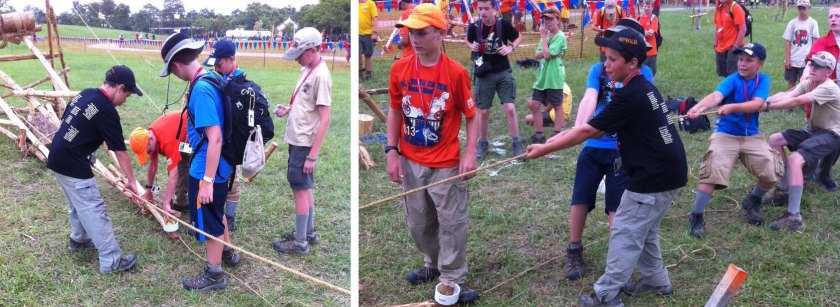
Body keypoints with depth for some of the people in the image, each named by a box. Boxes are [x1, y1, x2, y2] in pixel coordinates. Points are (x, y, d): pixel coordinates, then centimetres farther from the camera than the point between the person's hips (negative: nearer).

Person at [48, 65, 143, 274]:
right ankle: (111, 260, -1)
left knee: (77, 204, 26)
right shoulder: (106, 111, -18)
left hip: (58, 159, 9)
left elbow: (67, 124, 17)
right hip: (73, 166, -9)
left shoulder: (85, 94, 7)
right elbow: (120, 152, -11)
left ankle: (79, 239, 44)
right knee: (94, 210, -4)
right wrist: (131, 182, -3)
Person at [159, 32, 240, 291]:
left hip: (206, 169, -9)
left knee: (208, 221, 8)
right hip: (217, 165, 9)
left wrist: (207, 180, -27)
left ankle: (214, 275, 25)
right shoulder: (210, 80, 3)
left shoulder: (201, 89, -26)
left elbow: (215, 138, -29)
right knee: (216, 212, 27)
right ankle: (227, 253, 47)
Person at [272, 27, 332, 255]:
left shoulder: (321, 76, -19)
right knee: (304, 188, 18)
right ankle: (308, 233, 31)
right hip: (297, 140, 9)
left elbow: (324, 119, -22)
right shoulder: (306, 69, 9)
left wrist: (312, 155, -22)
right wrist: (288, 109, 4)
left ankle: (300, 243, 10)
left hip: (305, 144, -9)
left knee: (300, 189, 0)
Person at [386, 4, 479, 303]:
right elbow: (395, 112, 6)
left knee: (452, 224, 5)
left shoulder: (456, 72, -14)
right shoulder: (399, 69, -3)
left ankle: (452, 281, 20)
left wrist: (470, 154, -17)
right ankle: (433, 264, 42)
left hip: (446, 164, -4)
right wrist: (392, 152, -1)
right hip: (410, 163, 4)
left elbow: (472, 116, -7)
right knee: (418, 224, 19)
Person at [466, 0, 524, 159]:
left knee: (510, 108, -7)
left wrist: (511, 47, -13)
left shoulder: (503, 24, -10)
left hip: (504, 73, -1)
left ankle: (517, 144, 7)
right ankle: (482, 143, 25)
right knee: (483, 111, 7)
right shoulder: (475, 27, -7)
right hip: (484, 74, 1)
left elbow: (519, 38, 7)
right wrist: (471, 46, -7)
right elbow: (467, 40, 15)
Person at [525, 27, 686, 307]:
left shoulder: (631, 95, -21)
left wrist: (545, 148, -12)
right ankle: (656, 281, 37)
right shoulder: (645, 88, 10)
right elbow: (601, 129, 14)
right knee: (643, 231, 23)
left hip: (654, 178, -10)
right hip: (667, 171, 10)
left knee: (625, 232, -1)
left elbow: (588, 131, -18)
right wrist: (559, 139, 8)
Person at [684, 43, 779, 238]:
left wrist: (731, 107, -39)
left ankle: (753, 201, 18)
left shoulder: (763, 80, -2)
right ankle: (696, 217, -9)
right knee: (711, 173, -22)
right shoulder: (732, 80, -10)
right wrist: (698, 108, -52)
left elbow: (756, 104, -21)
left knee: (772, 171, -13)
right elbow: (715, 96, -31)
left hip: (752, 136, 3)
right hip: (725, 135, -3)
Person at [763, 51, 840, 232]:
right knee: (775, 140, 5)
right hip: (813, 130, 9)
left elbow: (797, 101, -34)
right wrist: (765, 100, -32)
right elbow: (787, 95, -13)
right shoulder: (808, 83, 4)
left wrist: (768, 106, -39)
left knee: (794, 160, -30)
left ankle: (794, 218, -34)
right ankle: (785, 188, 14)